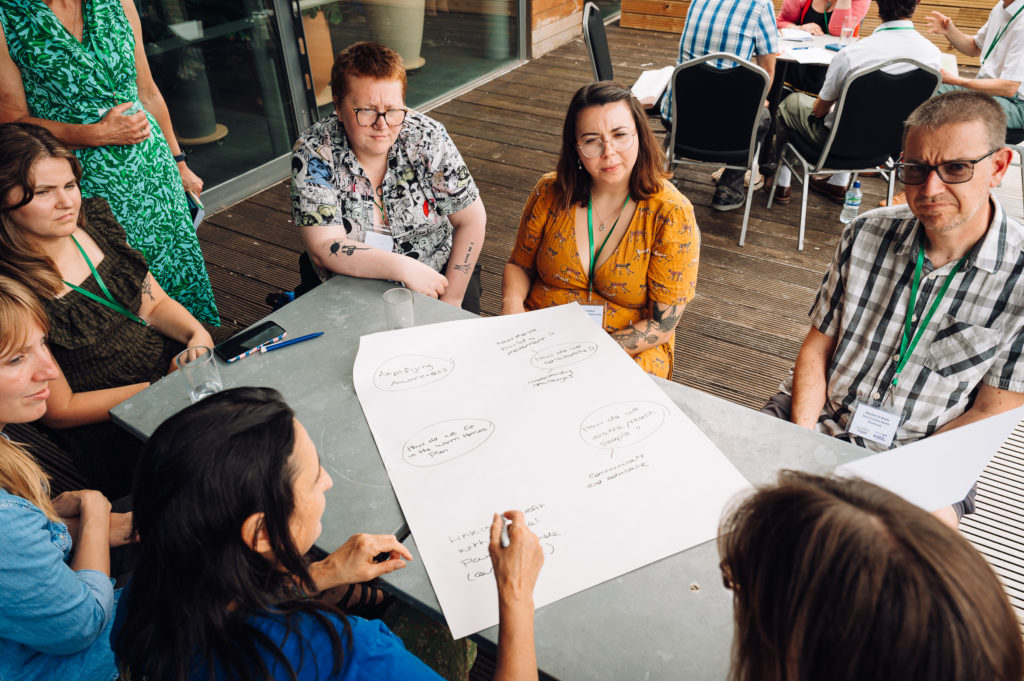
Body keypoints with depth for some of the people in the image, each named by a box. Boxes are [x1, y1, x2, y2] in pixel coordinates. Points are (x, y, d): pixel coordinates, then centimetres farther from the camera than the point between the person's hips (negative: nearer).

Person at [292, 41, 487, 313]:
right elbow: (324, 249, -20)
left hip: (436, 272, 0)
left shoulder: (426, 137, -11)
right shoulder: (313, 153, -14)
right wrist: (401, 268, -31)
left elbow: (472, 220, -7)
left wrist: (451, 299, -13)